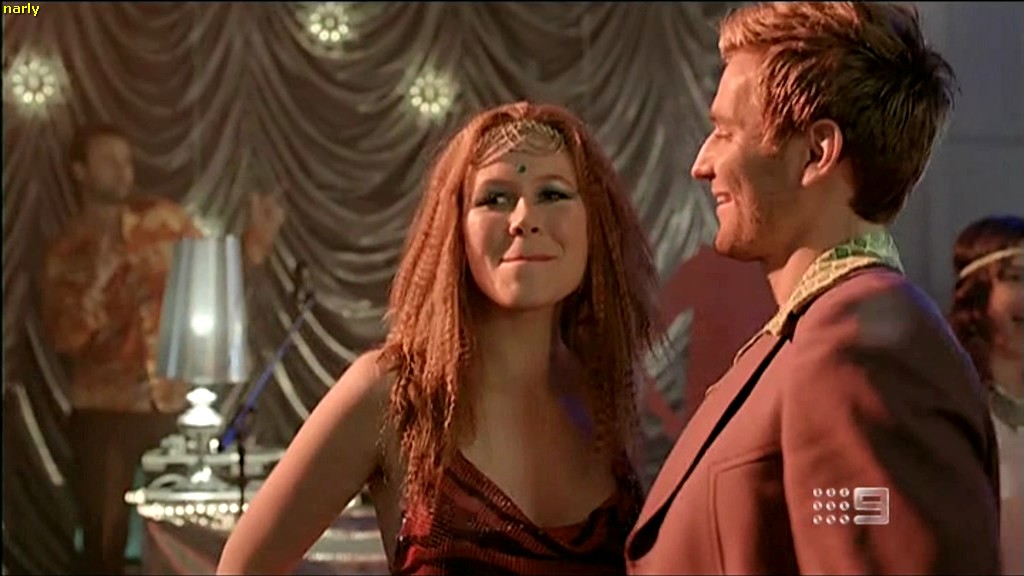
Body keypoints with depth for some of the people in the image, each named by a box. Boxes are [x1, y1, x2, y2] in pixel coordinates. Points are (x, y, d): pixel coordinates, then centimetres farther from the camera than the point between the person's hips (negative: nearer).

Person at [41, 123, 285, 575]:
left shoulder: (165, 219, 4)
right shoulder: (65, 253, 2)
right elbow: (63, 338, -7)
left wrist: (256, 240, -3)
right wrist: (98, 281, -22)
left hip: (174, 404, 1)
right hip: (105, 410, -1)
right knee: (104, 538, 4)